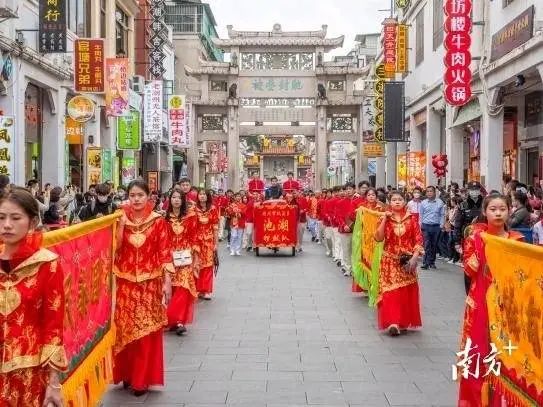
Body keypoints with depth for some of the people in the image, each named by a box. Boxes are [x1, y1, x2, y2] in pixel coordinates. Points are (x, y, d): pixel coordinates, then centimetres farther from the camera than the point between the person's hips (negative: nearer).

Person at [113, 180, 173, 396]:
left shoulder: (158, 221, -3)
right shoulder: (122, 219, 4)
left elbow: (165, 253, -4)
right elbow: (114, 249, -5)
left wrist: (167, 282, -9)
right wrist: (122, 223, -13)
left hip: (150, 283, -2)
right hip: (125, 283, 2)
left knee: (146, 331, 3)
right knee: (125, 329, 7)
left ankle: (142, 378, 14)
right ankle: (127, 374, 23)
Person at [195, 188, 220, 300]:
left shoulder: (213, 209, 0)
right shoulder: (194, 209, 1)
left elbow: (215, 227, 2)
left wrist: (215, 243, 0)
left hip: (209, 240, 0)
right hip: (196, 240, 0)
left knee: (208, 265, 3)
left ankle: (206, 290, 10)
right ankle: (197, 289, 11)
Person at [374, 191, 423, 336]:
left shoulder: (411, 219, 1)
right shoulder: (385, 219, 2)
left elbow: (418, 240, -1)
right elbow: (378, 238, -10)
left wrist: (414, 257, -12)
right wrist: (384, 219, -15)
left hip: (407, 260, 1)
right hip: (390, 260, 0)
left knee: (407, 291, 5)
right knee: (390, 290, -9)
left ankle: (404, 321, 18)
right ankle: (393, 322, -11)